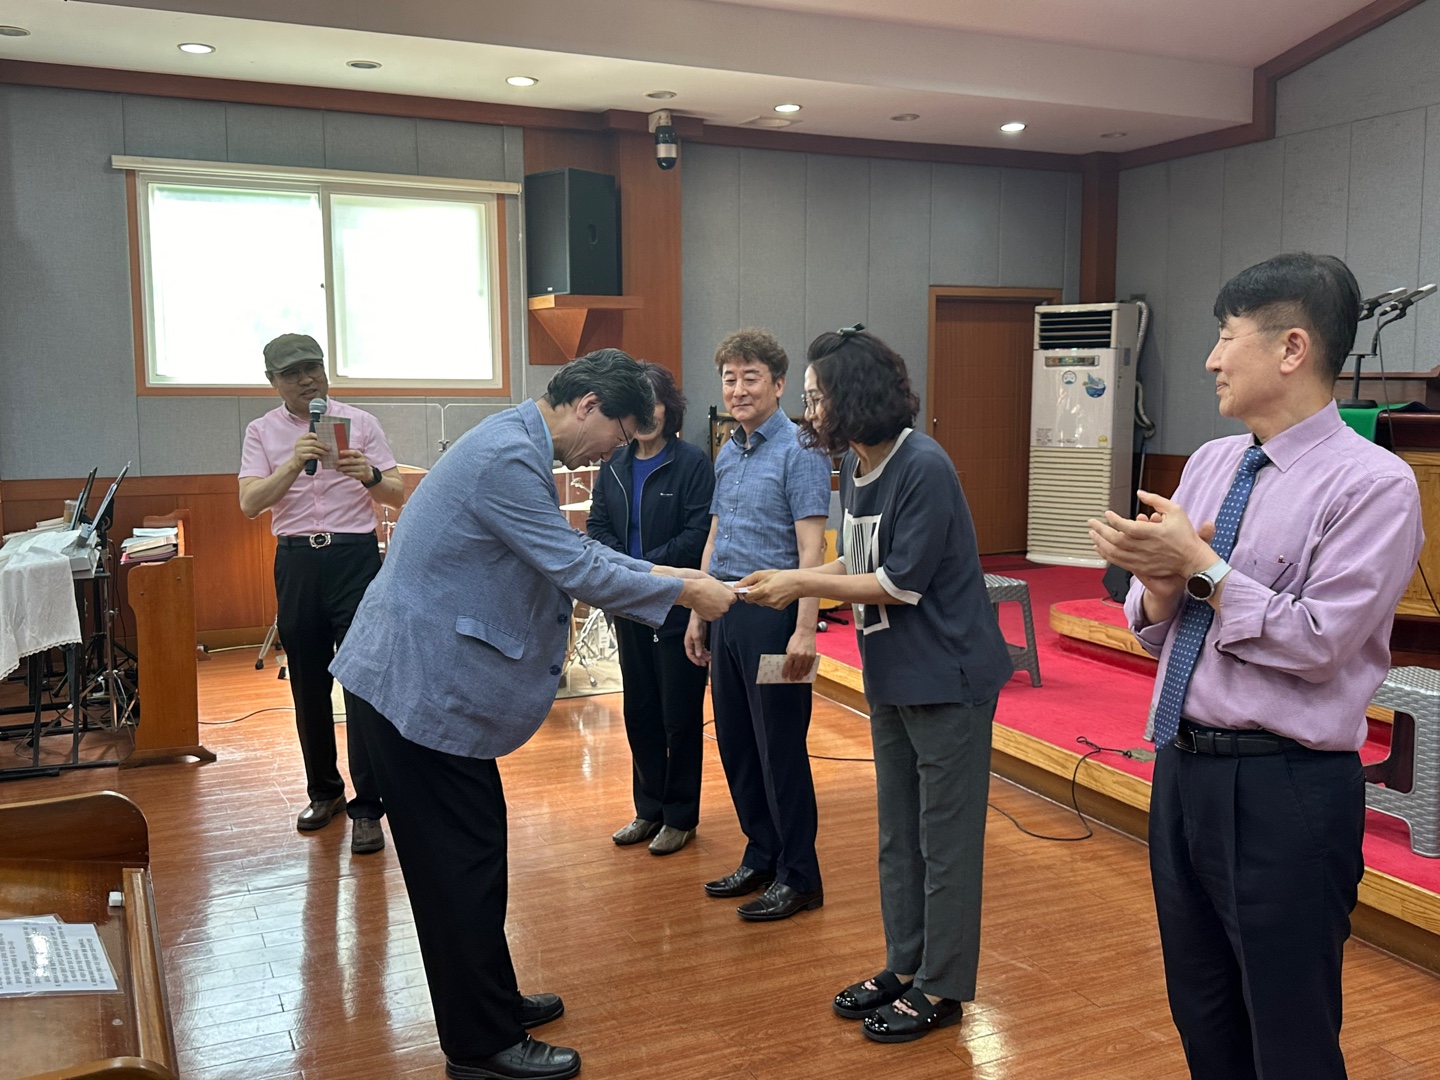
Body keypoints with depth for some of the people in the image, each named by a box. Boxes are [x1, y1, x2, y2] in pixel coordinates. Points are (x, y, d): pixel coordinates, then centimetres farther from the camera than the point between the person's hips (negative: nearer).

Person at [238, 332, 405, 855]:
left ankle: (367, 807, -2)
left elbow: (399, 495, 0)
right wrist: (294, 464, -22)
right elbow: (250, 503, -7)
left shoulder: (360, 421, 3)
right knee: (308, 683, 10)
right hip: (297, 561, 2)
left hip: (355, 556, -2)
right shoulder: (261, 431, 7)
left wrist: (369, 476, -22)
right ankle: (323, 791, 27)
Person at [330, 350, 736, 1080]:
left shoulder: (515, 447, 11)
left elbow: (568, 550, 18)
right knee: (462, 864, 1)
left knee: (471, 855, 18)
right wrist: (683, 591, -13)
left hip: (430, 677, 10)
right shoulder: (508, 457, -22)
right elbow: (576, 570, -23)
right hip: (421, 685, -10)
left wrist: (658, 575, 11)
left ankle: (490, 1006, 33)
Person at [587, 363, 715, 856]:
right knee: (639, 712, 14)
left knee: (680, 714, 5)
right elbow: (597, 525, 6)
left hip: (677, 606, -6)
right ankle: (649, 809, 29)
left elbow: (697, 534, -16)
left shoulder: (692, 462, -10)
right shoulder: (615, 465, 8)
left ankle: (681, 816, 20)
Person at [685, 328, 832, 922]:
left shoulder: (799, 452, -11)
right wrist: (698, 615, 18)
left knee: (781, 747, 0)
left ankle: (799, 877, 13)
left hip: (773, 611, -8)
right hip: (727, 611, 8)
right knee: (735, 740, 14)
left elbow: (811, 548, -17)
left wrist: (804, 630, -23)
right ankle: (762, 856, 29)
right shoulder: (727, 455, 14)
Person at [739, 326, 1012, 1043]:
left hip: (947, 678, -8)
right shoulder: (856, 466, 5)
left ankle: (941, 989, 19)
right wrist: (793, 580, -3)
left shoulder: (923, 468, -20)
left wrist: (802, 585, -15)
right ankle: (904, 967, 32)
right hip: (892, 678, 8)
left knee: (944, 840, 5)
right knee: (898, 836, 17)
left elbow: (902, 583, -20)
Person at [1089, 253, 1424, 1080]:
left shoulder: (1373, 483, -14)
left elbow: (1315, 644, -20)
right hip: (1182, 768, 7)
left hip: (1284, 791, -7)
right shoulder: (1210, 462, 8)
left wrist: (1200, 564, -16)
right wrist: (1160, 583, -11)